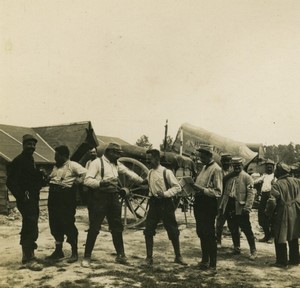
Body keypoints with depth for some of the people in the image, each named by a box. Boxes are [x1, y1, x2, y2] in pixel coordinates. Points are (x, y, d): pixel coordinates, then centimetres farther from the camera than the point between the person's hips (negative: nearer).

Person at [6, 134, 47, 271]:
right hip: (26, 200, -9)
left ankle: (26, 255, 27)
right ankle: (29, 259, -6)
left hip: (33, 199, 9)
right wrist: (21, 196, -22)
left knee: (28, 228, 16)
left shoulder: (31, 160, 17)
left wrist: (42, 180, 1)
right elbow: (10, 182, -16)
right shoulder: (18, 161, -11)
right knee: (31, 228, -12)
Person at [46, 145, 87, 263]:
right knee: (55, 224, 11)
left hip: (66, 197, -8)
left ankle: (74, 252, 5)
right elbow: (50, 178, 23)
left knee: (68, 224, -6)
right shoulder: (56, 166, 18)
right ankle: (58, 251, 24)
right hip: (53, 196, 8)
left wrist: (76, 182, -12)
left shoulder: (72, 165, -6)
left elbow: (85, 173, -17)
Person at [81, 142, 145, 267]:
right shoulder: (97, 163, -9)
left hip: (113, 197, 7)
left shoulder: (116, 164, 13)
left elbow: (129, 173, 21)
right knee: (94, 228, -5)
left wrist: (142, 181, 20)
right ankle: (87, 257, 6)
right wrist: (100, 183, -30)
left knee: (117, 227, 12)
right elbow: (87, 180, -15)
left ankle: (120, 255, 23)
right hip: (100, 197, -7)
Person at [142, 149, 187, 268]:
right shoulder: (149, 173, 8)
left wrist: (165, 194, -21)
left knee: (173, 231, 6)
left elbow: (177, 187, -11)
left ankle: (178, 256, 23)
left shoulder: (166, 172, -10)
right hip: (154, 203, 5)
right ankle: (149, 258, 10)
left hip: (165, 204, -5)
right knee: (148, 231, -1)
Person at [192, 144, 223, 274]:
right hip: (200, 202, 9)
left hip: (209, 204, -9)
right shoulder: (204, 167, 15)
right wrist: (194, 186, 5)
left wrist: (202, 189, -26)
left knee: (209, 235, -3)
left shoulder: (216, 169, -14)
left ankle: (213, 266, 7)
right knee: (201, 233, 18)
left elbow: (218, 192, -19)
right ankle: (205, 261, 33)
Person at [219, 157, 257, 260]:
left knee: (246, 229, -2)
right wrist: (222, 205, 9)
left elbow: (251, 193, -11)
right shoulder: (229, 177, 12)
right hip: (229, 206, 6)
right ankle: (236, 248, 27)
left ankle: (253, 251, 6)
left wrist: (247, 208, -18)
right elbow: (225, 192, 14)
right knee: (233, 229, 14)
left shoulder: (247, 177, -5)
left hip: (240, 207, -5)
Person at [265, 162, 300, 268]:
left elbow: (272, 201, -21)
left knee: (280, 239, 6)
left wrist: (268, 213, -8)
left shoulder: (277, 185, -17)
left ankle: (281, 261, 10)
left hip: (282, 215, -6)